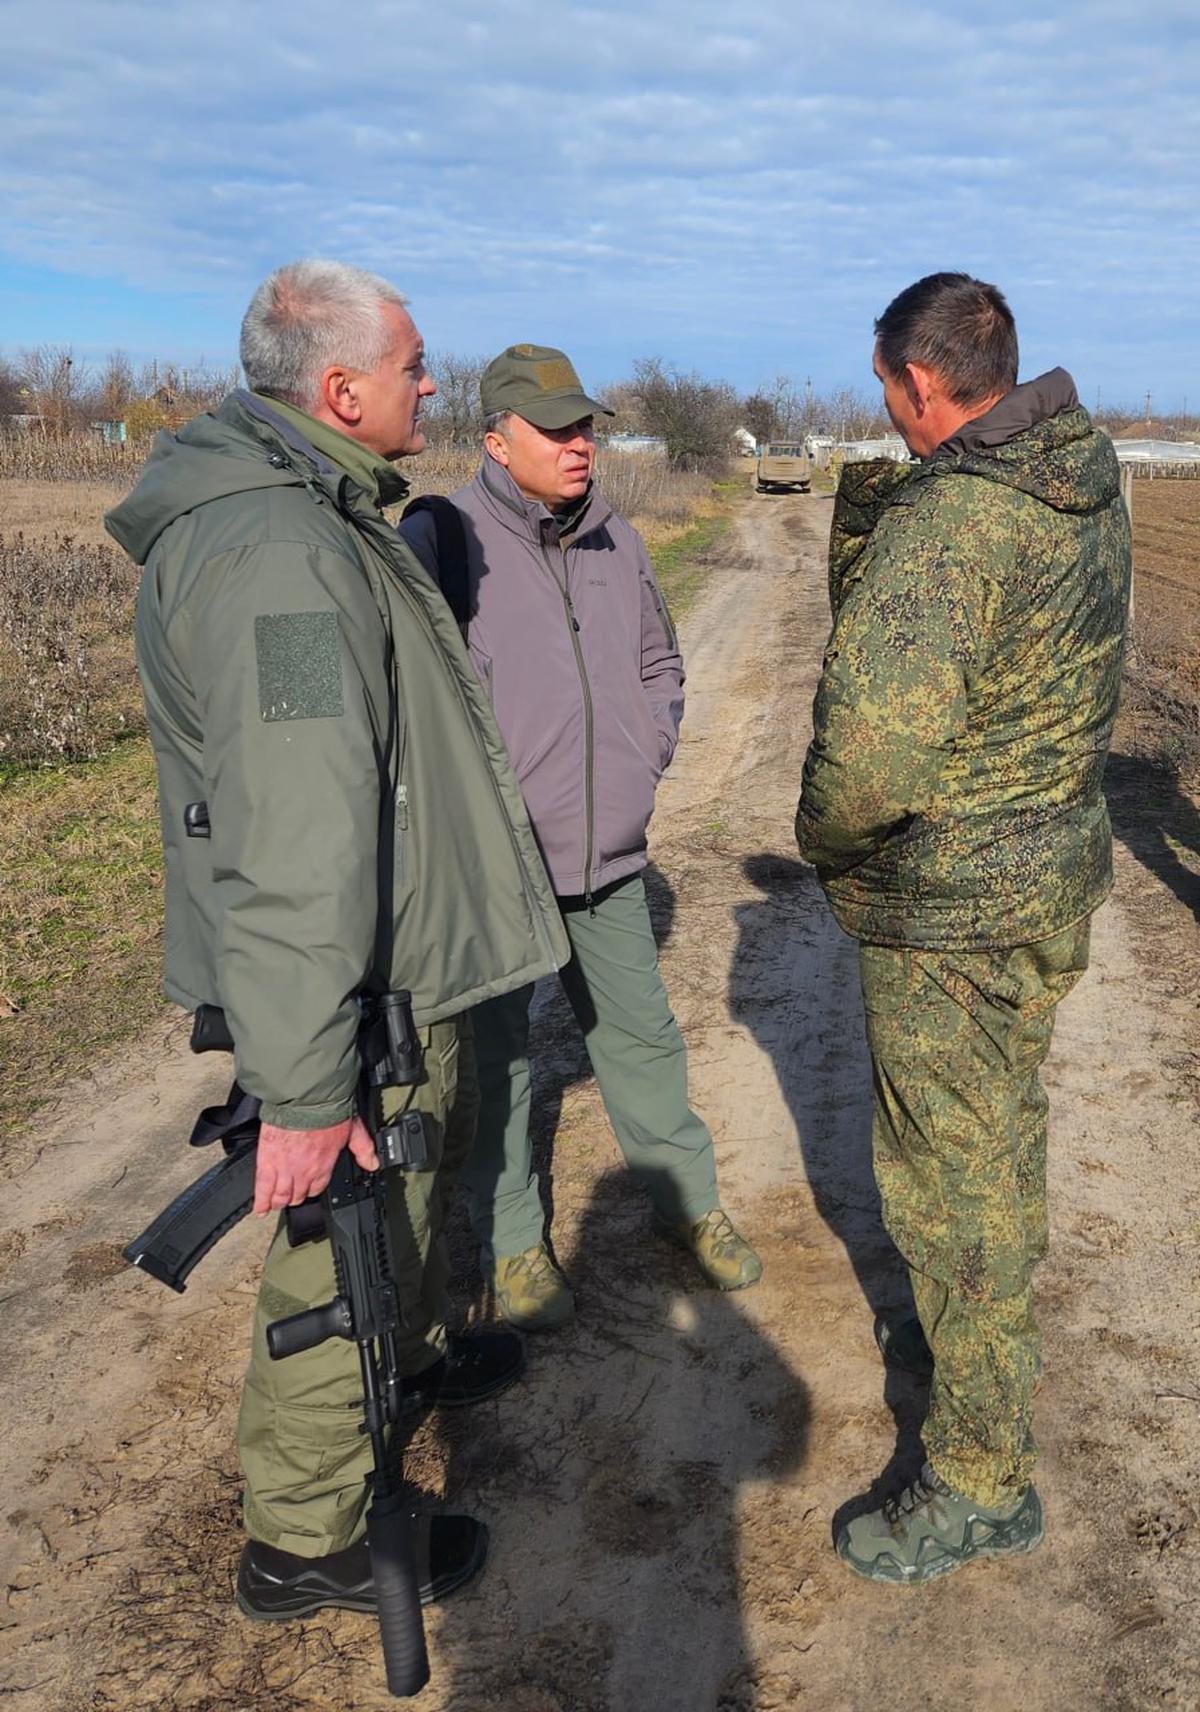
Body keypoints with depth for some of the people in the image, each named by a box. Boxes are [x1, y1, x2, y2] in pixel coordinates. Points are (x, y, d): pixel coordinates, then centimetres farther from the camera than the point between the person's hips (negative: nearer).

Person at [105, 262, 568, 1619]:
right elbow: (291, 853, -32)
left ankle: (413, 1355, 56)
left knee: (420, 1174, 30)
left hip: (398, 960, 11)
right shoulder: (279, 557, -28)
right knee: (344, 1259, 6)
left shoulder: (312, 514, 9)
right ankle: (304, 1545, 28)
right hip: (350, 991, -10)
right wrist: (302, 1088, -30)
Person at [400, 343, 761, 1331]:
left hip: (610, 854, 6)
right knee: (498, 1056, 10)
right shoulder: (441, 540, -13)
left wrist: (647, 756, 8)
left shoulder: (617, 543, 7)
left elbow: (661, 663, 21)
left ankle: (686, 1200, 37)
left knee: (643, 1035, 18)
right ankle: (512, 1240, 28)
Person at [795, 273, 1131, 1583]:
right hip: (1052, 872, 10)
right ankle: (983, 1332, 50)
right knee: (1003, 1135, 26)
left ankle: (982, 1482, 23)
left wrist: (821, 837, -15)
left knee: (946, 1180, 5)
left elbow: (872, 747, -33)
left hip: (951, 908, -10)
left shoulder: (946, 523, -27)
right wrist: (860, 514, 4)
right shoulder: (1086, 487, 4)